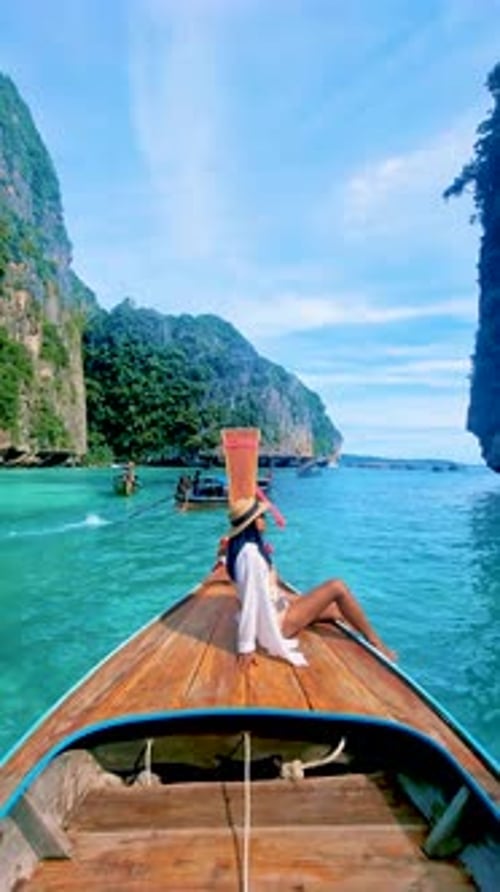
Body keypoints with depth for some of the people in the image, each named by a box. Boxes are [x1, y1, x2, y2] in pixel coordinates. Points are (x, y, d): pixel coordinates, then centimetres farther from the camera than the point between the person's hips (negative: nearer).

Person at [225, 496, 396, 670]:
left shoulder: (249, 547, 5)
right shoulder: (250, 554, -27)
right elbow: (251, 598, -28)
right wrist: (246, 646, -27)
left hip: (278, 608, 10)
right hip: (277, 620, -10)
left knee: (339, 608, 17)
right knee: (337, 588, -9)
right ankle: (376, 644, 7)